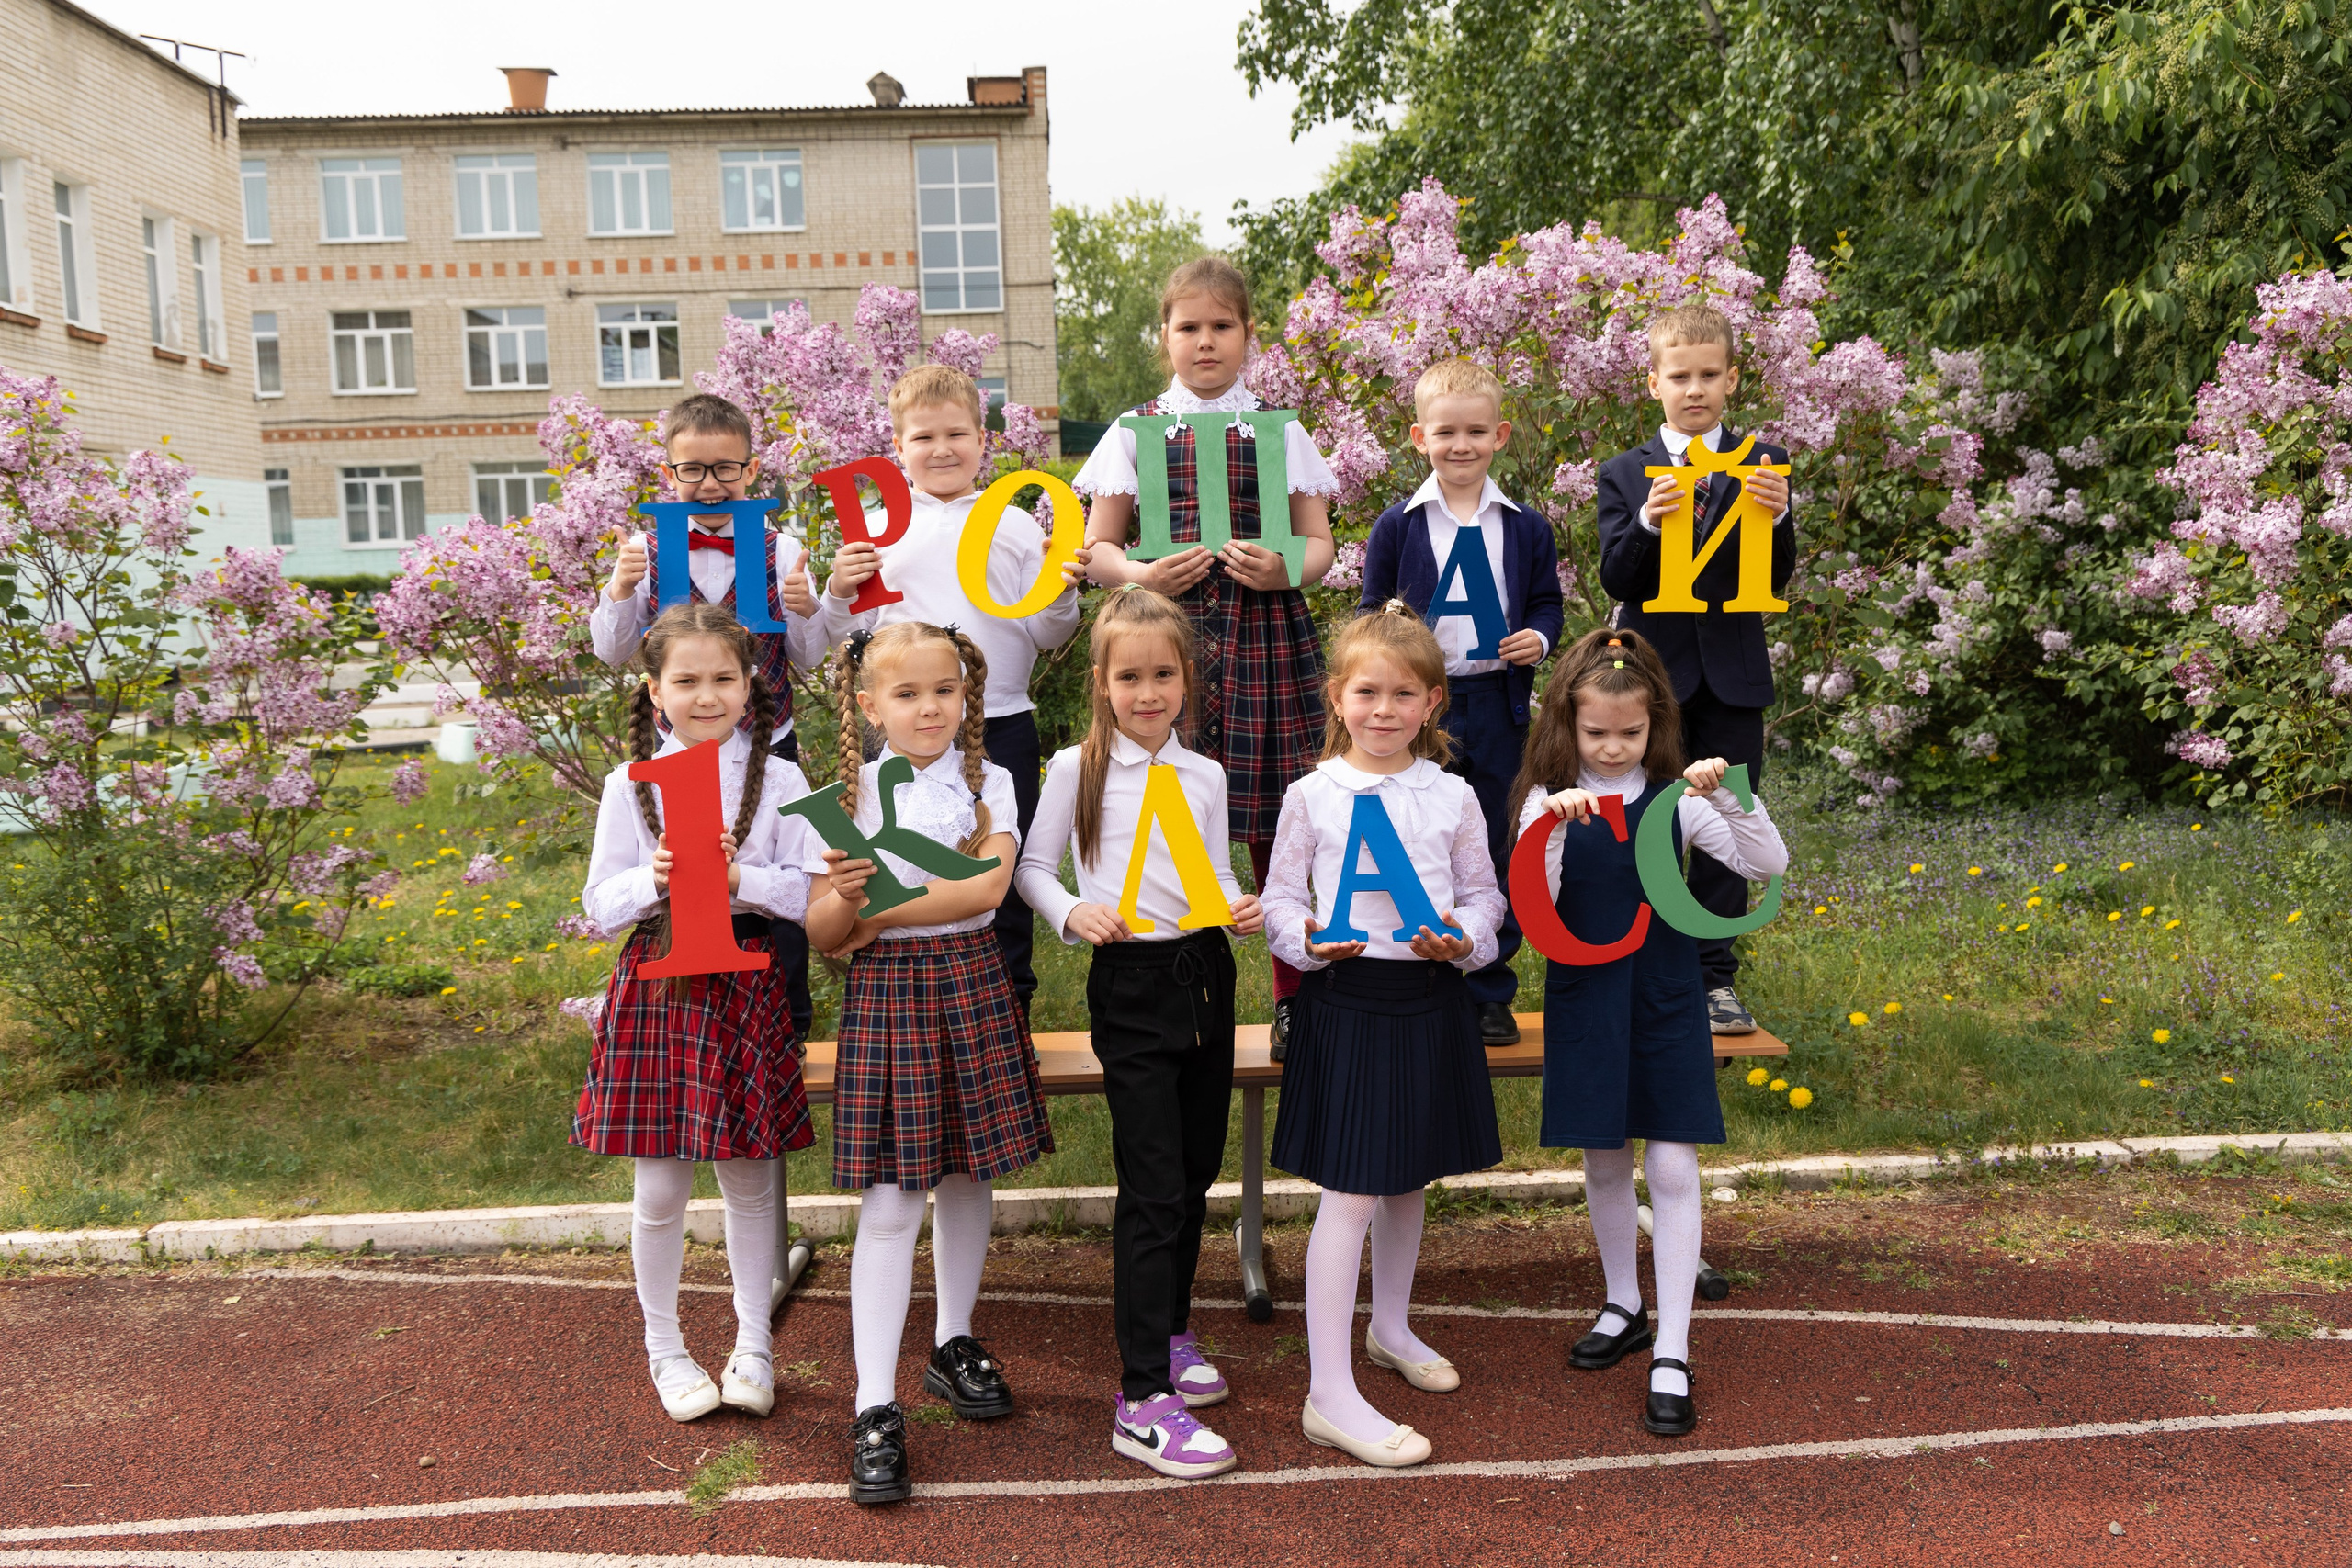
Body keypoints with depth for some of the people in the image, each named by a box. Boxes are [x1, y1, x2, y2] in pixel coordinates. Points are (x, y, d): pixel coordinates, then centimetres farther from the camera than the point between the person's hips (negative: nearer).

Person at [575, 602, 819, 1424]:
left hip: (746, 990, 0)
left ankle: (753, 1345, 28)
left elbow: (812, 894, -3)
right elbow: (600, 905, 3)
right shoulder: (629, 786, 1)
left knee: (750, 1179, 10)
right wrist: (654, 879, -16)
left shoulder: (779, 781, 0)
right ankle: (664, 1347, 28)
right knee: (660, 1188, 6)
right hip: (656, 987, 0)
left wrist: (741, 877, -19)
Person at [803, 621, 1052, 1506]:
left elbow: (987, 887, -13)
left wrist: (875, 916, -13)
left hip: (969, 986, 2)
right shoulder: (849, 796, 0)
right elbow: (822, 934, 0)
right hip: (884, 996, -2)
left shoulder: (988, 783, 3)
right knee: (889, 1205, -3)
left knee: (967, 1177, 13)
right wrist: (841, 897, -22)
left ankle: (954, 1345, 34)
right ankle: (875, 1407, 5)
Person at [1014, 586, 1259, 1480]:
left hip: (1205, 974, 5)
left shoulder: (1205, 775, 8)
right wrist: (1072, 913, -16)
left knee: (1197, 1173, 15)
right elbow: (1032, 866, 2)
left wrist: (1243, 910, -7)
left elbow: (1216, 878, 14)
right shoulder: (1077, 767, -2)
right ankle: (1143, 1401, -1)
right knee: (1153, 1188, -8)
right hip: (1130, 982, -5)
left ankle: (1169, 1332, 36)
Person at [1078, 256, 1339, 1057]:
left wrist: (1287, 569, -12)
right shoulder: (1137, 432, 10)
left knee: (1276, 822, 1)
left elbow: (1318, 541, 10)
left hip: (1267, 638, 0)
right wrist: (1140, 574, -11)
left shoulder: (1278, 430, 12)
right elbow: (1095, 548, 9)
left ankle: (1294, 997, 15)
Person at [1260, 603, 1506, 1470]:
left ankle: (1389, 1327, 43)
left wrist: (1464, 940, -11)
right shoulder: (1312, 795, -3)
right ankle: (1330, 1396, 1)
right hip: (1346, 997, -4)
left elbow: (1483, 892, 9)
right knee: (1351, 1191, -7)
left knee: (1410, 1178, 19)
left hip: (1431, 998, 4)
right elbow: (1280, 894, 1)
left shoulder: (1453, 796, 4)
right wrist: (1309, 940, -19)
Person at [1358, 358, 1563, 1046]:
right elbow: (1371, 612, 5)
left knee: (1492, 849, 9)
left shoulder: (1525, 528, 6)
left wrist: (1539, 638, -6)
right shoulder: (1397, 526, 1)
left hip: (1497, 705, 2)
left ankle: (1489, 992, 21)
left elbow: (1546, 602, 13)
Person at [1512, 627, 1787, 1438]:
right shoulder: (1551, 803, -5)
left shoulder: (1676, 800, -3)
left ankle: (1672, 1351, 6)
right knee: (1605, 1163, 13)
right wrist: (1555, 829, -29)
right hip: (1585, 1002, 0)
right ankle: (1623, 1307, 35)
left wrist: (1728, 795, -23)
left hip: (1665, 1002, 0)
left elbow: (1769, 865, -8)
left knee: (1672, 1166, -3)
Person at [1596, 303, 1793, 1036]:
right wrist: (1647, 522, -23)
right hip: (1654, 672, -1)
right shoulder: (1625, 474, 3)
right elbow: (1615, 578, -6)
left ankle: (1716, 976, 17)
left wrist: (1776, 517, -21)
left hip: (1732, 673, 1)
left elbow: (1777, 578, -2)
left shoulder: (1763, 466, 4)